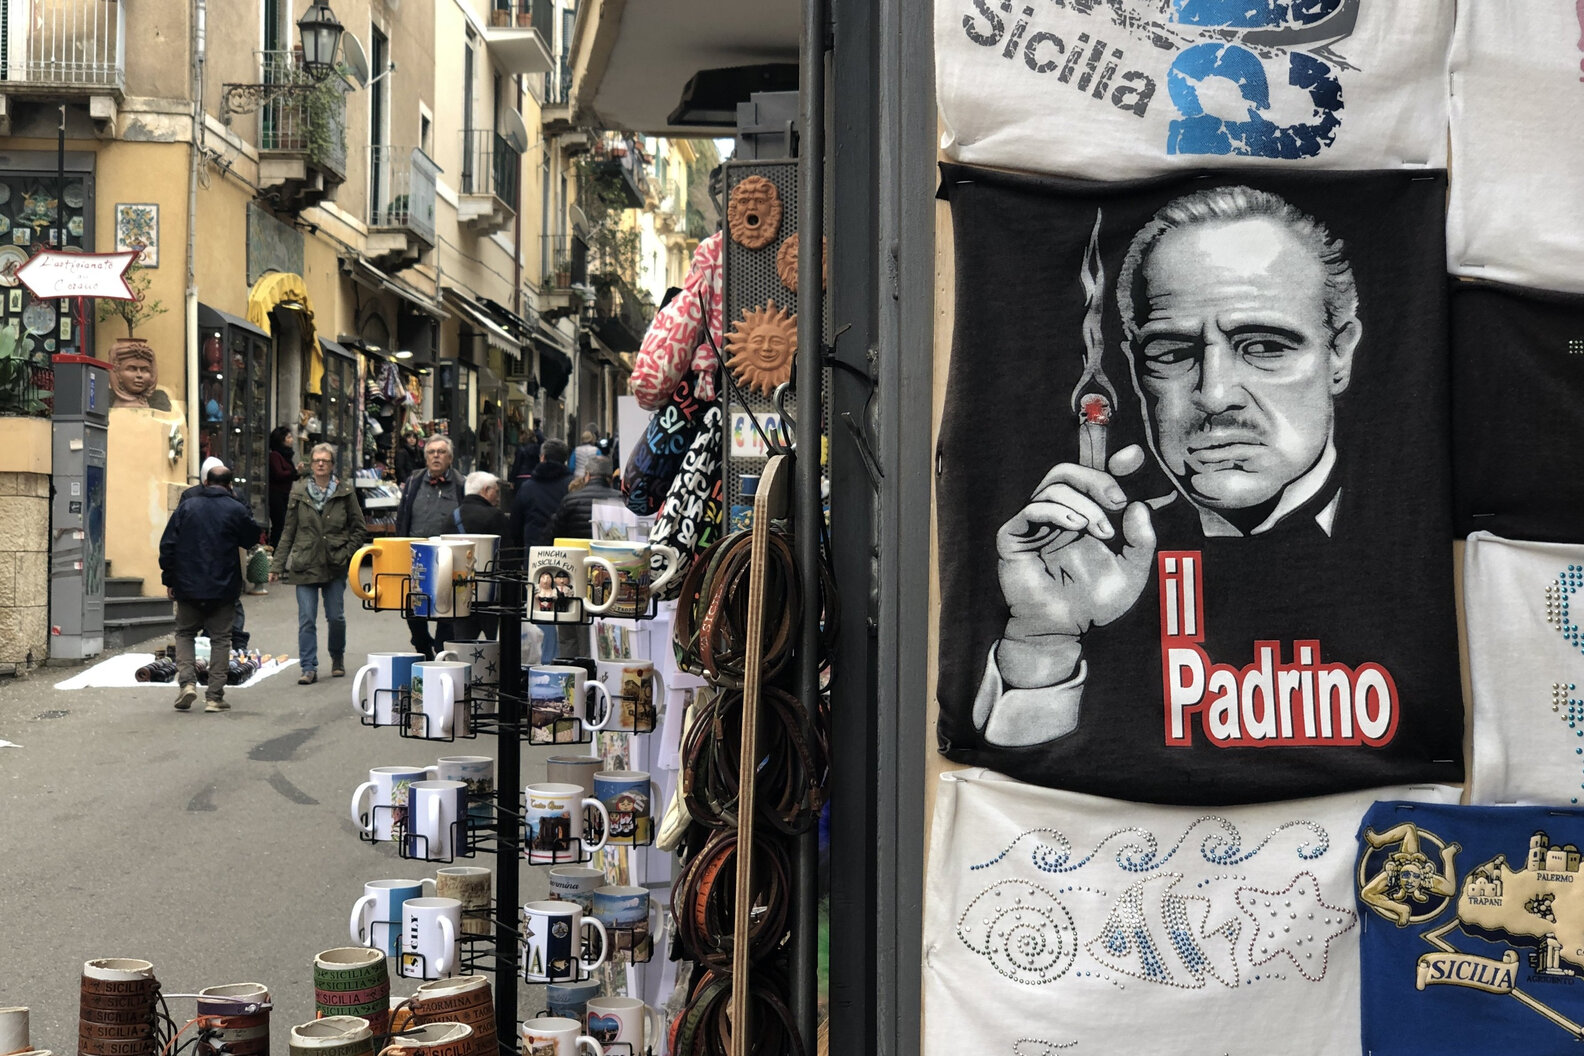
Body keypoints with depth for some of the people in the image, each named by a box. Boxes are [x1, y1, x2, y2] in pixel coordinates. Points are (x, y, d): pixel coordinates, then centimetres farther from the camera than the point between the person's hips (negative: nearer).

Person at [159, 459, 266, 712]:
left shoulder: (186, 506, 1)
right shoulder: (236, 510, -5)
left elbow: (168, 545, 1)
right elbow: (253, 537, 7)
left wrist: (169, 578, 9)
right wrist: (260, 531, 29)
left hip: (188, 586, 1)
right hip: (223, 587, -1)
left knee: (184, 634, 16)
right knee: (220, 638, 6)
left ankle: (187, 682, -3)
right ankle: (214, 696, 3)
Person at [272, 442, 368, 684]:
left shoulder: (345, 492, 3)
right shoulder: (299, 492, 5)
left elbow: (360, 529, 7)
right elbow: (288, 532, 8)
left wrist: (346, 553, -5)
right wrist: (277, 565, 6)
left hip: (335, 566, 0)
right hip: (304, 565, 0)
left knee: (335, 616, 5)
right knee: (306, 619, -3)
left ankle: (337, 657, 29)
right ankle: (309, 668, 1)